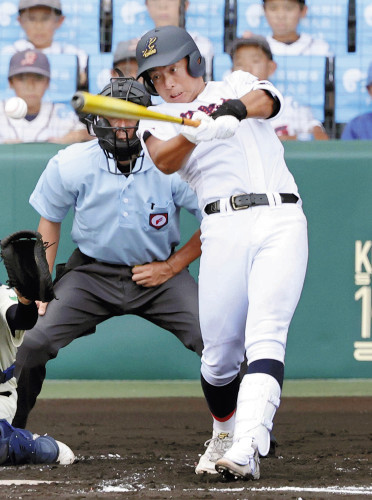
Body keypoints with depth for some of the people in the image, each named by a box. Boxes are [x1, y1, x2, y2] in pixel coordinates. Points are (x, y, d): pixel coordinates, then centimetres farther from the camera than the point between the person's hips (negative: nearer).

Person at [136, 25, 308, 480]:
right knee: (219, 353, -2)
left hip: (281, 222, -1)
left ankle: (249, 446, -31)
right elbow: (165, 161, -9)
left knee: (264, 335, -18)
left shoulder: (236, 85, 18)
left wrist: (234, 112, -30)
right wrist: (197, 132, -30)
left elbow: (264, 101, -7)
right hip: (224, 229, 1)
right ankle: (225, 434, 24)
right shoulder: (158, 121, 15)